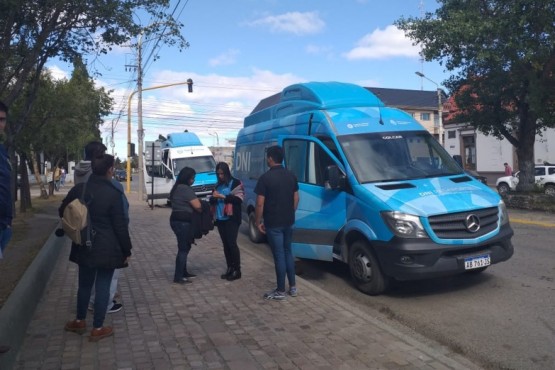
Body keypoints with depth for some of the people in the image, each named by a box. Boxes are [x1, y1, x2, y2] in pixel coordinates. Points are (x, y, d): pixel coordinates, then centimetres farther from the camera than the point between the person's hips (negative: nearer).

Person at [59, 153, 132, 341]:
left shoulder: (78, 189, -1)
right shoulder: (113, 194, -16)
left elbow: (63, 212, 13)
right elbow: (120, 225, -13)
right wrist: (126, 250, -4)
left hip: (84, 246, 5)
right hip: (107, 248, -5)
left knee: (84, 284, 20)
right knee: (103, 287, 5)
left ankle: (79, 321, 35)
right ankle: (98, 329, 14)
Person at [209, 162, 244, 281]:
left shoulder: (235, 183, -2)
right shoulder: (218, 185, 15)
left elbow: (239, 199, -13)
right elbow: (212, 201, 18)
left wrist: (222, 196, -19)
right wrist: (213, 198, -7)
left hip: (231, 219, -6)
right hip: (220, 219, 6)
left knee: (232, 243, -9)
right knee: (225, 244, 8)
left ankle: (237, 270, -1)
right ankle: (230, 268, 15)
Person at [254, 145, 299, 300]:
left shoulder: (265, 177, -14)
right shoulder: (291, 176, 6)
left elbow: (260, 203, -15)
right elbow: (296, 198, 11)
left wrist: (258, 221, -4)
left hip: (273, 223, -6)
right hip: (288, 221, 6)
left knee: (279, 255, 0)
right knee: (288, 252, 17)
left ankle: (280, 291, 10)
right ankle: (292, 287, 23)